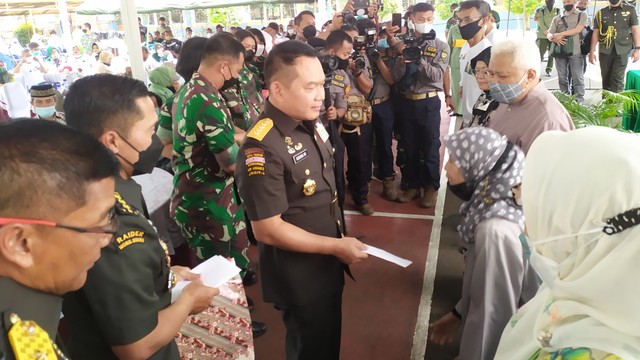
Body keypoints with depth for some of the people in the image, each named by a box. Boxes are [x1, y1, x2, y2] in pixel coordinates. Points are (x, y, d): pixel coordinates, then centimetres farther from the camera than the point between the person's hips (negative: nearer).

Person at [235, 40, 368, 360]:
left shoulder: (311, 125, -1)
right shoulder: (262, 149, -28)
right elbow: (267, 229, -26)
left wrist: (337, 247, 9)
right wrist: (336, 246, -20)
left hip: (327, 265, 8)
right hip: (299, 279, -8)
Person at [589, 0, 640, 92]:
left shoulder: (630, 9, 6)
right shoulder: (601, 13, 7)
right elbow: (596, 33, 7)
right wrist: (592, 52, 1)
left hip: (623, 50, -1)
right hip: (605, 51, 1)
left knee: (618, 78, -7)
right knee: (606, 78, 5)